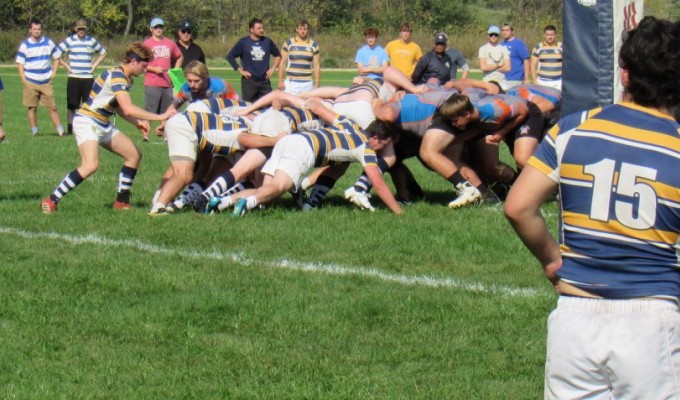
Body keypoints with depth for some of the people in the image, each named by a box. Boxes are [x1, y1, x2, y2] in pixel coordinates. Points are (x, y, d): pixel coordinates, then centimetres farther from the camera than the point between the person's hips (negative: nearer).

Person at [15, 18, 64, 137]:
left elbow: (57, 58, 16)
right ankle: (34, 131, 8)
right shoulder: (25, 45, 1)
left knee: (52, 107, -2)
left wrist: (53, 73, 5)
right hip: (30, 82, -1)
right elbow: (20, 64, 2)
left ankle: (60, 130, -2)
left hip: (46, 82, 1)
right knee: (32, 108, 2)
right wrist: (24, 79, -8)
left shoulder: (49, 43, 5)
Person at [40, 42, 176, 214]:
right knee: (91, 165, -29)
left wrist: (137, 122, 6)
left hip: (103, 126, 11)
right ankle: (51, 200, -22)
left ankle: (122, 201, 18)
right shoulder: (117, 76, -21)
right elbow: (128, 108, -30)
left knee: (134, 155, 11)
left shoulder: (124, 77, 10)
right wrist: (159, 117, -27)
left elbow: (119, 107, 21)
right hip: (87, 122, -11)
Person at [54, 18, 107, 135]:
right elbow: (56, 54, 4)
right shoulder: (69, 41, 1)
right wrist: (66, 66, -1)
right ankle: (70, 128, 7)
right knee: (72, 105, 1)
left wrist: (94, 65, 9)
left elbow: (103, 53, 21)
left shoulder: (92, 41, 7)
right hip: (73, 78, -2)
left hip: (88, 78, 2)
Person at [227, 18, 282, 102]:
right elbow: (230, 56, -1)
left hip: (265, 81, 3)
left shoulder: (267, 41, 7)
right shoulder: (243, 42, -2)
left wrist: (273, 69, 8)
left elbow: (278, 55, 21)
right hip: (249, 81, -3)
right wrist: (240, 70, -6)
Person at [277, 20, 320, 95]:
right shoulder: (289, 43, 4)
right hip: (291, 83, -1)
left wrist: (316, 84, 2)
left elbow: (316, 65, 7)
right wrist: (280, 81, -1)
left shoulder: (314, 45, 6)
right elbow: (283, 63, 4)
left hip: (307, 84, 1)